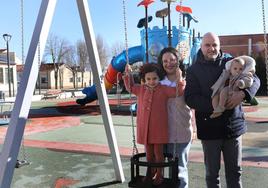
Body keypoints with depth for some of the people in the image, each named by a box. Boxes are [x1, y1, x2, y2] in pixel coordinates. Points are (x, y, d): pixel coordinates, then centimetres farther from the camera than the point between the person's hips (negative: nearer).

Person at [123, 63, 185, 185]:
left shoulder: (164, 89, -5)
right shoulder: (141, 89, 6)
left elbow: (178, 92, -9)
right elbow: (130, 87, 22)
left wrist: (179, 80, -22)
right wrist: (128, 75, 10)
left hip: (158, 128, -4)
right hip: (144, 127, 4)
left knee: (158, 152, 7)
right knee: (148, 152, 17)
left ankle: (159, 174, 25)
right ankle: (150, 173, 36)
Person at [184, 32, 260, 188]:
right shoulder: (194, 70, -1)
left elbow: (255, 79, 2)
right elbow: (190, 98, -10)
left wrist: (243, 93, -19)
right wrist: (214, 105, -24)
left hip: (234, 125, 2)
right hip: (210, 127, -2)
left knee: (235, 170, 15)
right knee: (212, 172, 12)